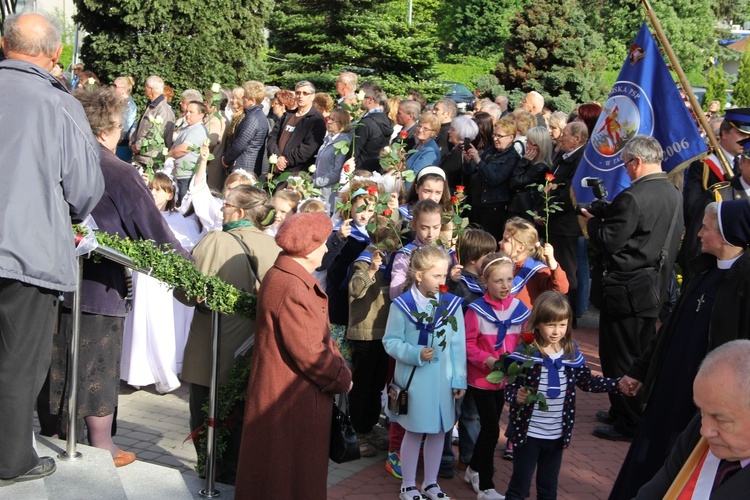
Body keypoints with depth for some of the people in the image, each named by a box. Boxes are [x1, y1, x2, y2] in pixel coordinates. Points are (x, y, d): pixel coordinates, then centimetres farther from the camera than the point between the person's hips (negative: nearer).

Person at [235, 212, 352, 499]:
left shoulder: (284, 276, 9)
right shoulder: (292, 289, -25)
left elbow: (316, 335, 12)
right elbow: (309, 352, -24)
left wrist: (338, 366, 3)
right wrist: (341, 379, -10)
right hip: (291, 399, -10)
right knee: (290, 475, 5)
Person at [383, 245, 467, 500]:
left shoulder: (452, 304, -3)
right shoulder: (402, 305, -12)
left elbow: (458, 345, -1)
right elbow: (390, 341, -7)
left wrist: (459, 379, -1)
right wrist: (415, 354, -20)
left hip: (442, 379, 3)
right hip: (414, 378, -3)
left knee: (438, 431, 13)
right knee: (414, 431, 9)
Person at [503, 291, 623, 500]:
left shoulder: (572, 353, 0)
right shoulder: (525, 353, -16)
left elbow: (587, 381, 9)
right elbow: (510, 388, -17)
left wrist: (617, 384, -2)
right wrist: (516, 396, -38)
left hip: (557, 434, 5)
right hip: (527, 433, -5)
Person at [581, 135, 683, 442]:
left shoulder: (633, 197, -22)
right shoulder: (673, 193, 6)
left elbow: (609, 242, -21)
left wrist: (593, 220, -2)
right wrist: (609, 214, 11)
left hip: (627, 290, -9)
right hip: (656, 288, 9)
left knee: (618, 356, 3)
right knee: (641, 355, 20)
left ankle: (627, 423, 10)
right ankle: (638, 412, 32)